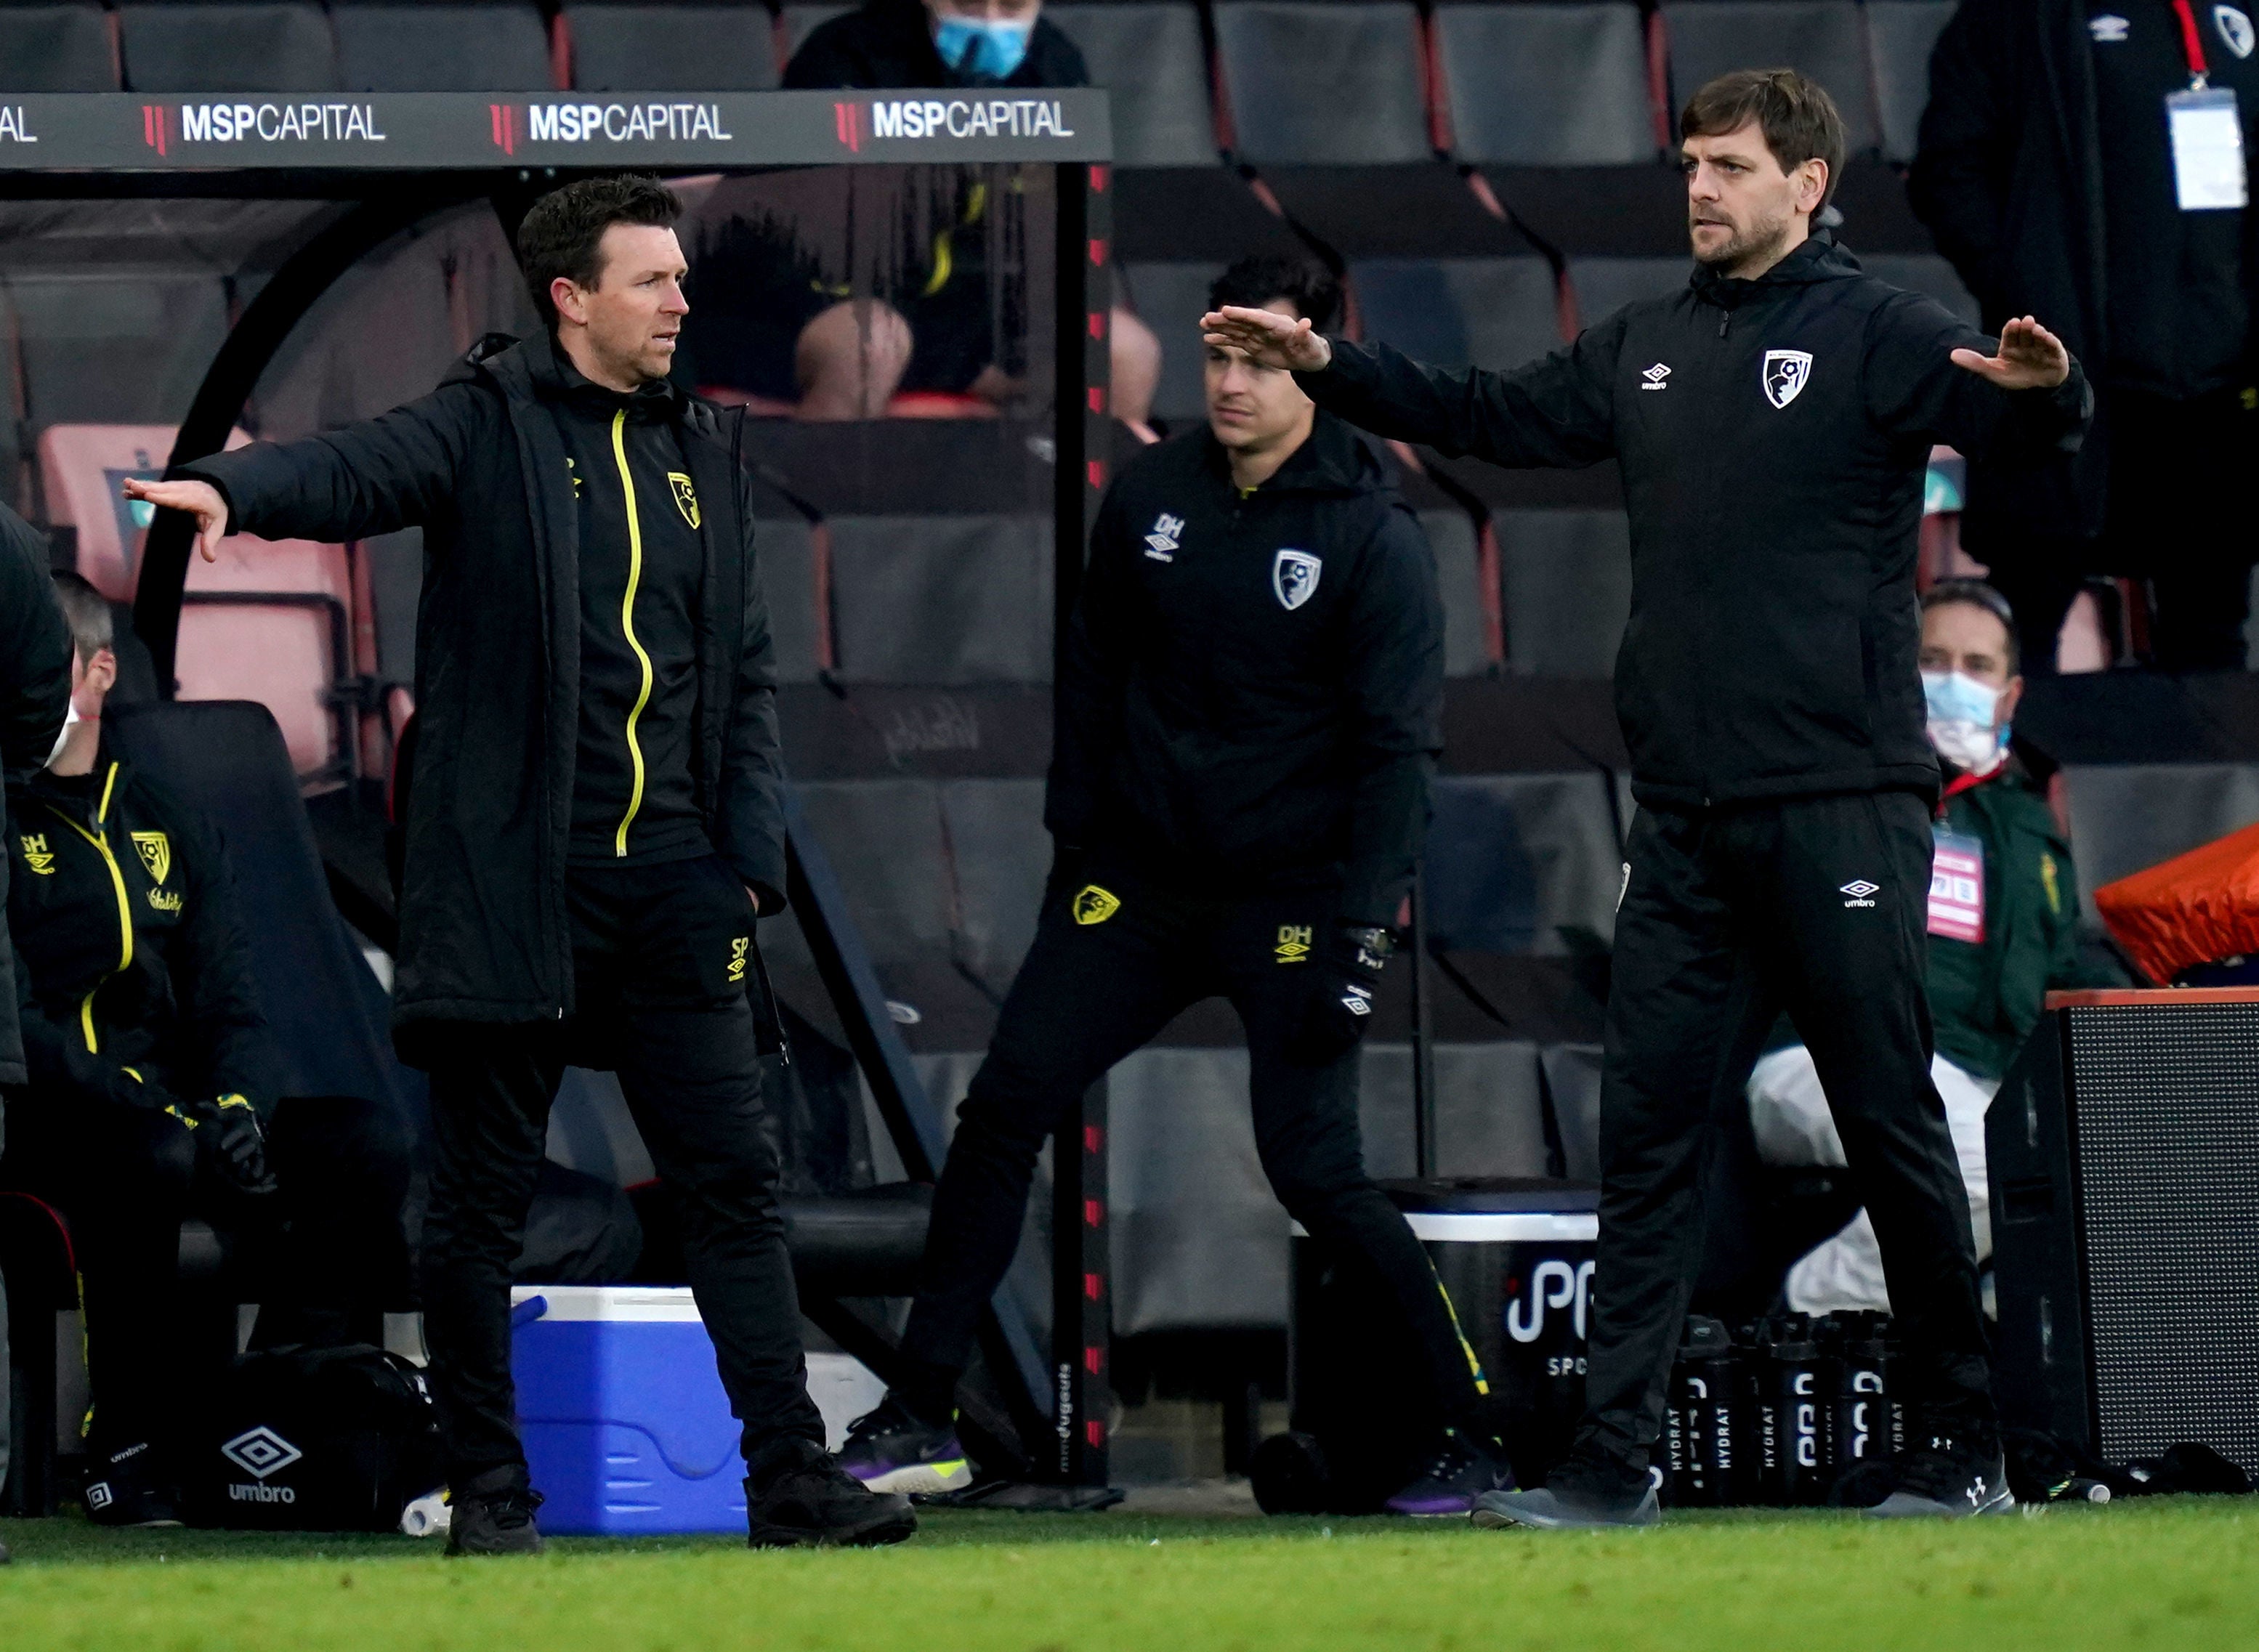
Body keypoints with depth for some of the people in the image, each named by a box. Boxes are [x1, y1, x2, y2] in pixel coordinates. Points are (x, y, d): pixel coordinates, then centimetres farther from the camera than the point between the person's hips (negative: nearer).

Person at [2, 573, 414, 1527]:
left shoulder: (166, 828, 19)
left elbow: (231, 1008, 13)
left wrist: (236, 1108, -12)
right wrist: (155, 1113, -23)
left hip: (177, 1116, 5)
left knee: (364, 1143, -18)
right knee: (146, 1162, -38)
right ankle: (130, 1446, -30)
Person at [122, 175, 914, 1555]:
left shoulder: (707, 452, 15)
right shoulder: (489, 426, -1)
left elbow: (748, 673, 17)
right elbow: (359, 470, -21)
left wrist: (751, 856, 6)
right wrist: (232, 488, -42)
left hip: (674, 880, 4)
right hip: (514, 875, -4)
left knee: (736, 1184, 2)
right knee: (483, 1205, 2)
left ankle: (792, 1479, 5)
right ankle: (491, 1492, 10)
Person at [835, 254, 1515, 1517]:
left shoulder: (1374, 537, -10)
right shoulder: (1150, 500, 4)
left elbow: (1398, 745, -12)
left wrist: (1362, 930, -18)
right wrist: (1075, 845, 13)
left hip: (1292, 894, -5)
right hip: (1137, 884, 5)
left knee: (1314, 1169, -12)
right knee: (1005, 1108, -4)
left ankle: (1473, 1437, -1)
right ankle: (923, 1421, 3)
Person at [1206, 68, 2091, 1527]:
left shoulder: (1872, 335, -5)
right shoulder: (1646, 350, 14)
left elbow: (2010, 414, -19)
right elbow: (1493, 419, 26)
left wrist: (2042, 390, -42)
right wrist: (1326, 365, 20)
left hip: (1841, 808, -6)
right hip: (1685, 817, 6)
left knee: (1893, 1127, 0)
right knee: (1648, 1137, 4)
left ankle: (1967, 1456, 9)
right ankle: (1614, 1463, 5)